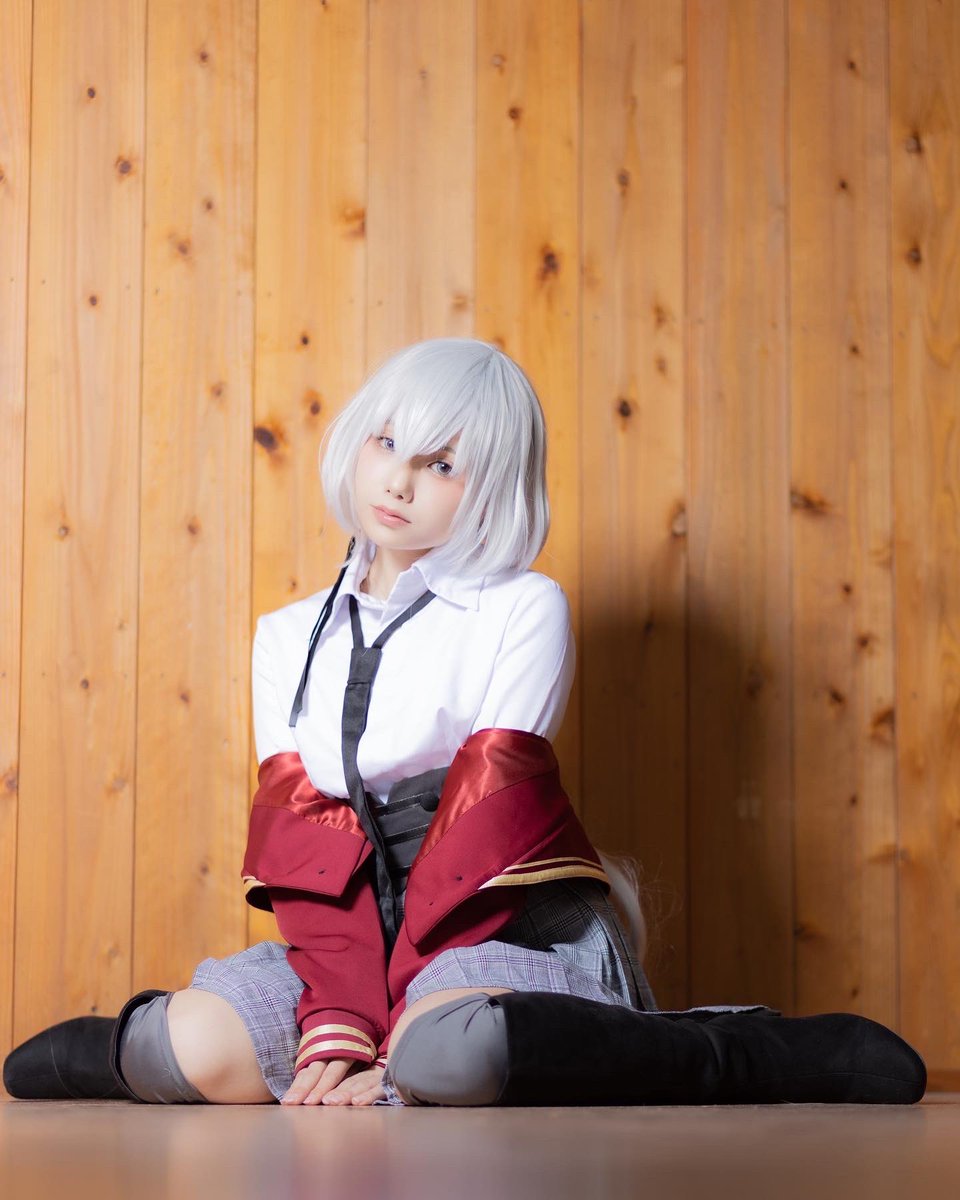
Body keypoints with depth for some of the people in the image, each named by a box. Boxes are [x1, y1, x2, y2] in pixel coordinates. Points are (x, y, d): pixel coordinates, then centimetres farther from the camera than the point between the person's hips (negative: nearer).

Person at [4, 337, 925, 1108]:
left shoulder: (522, 610, -1)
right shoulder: (288, 639, 13)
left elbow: (486, 824, -9)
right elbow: (303, 835, 1)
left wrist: (391, 1051, -18)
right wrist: (337, 1024, -16)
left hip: (512, 931, -4)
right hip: (352, 937, 4)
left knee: (449, 1054, -39)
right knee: (202, 1051, -26)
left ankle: (763, 1055, -22)